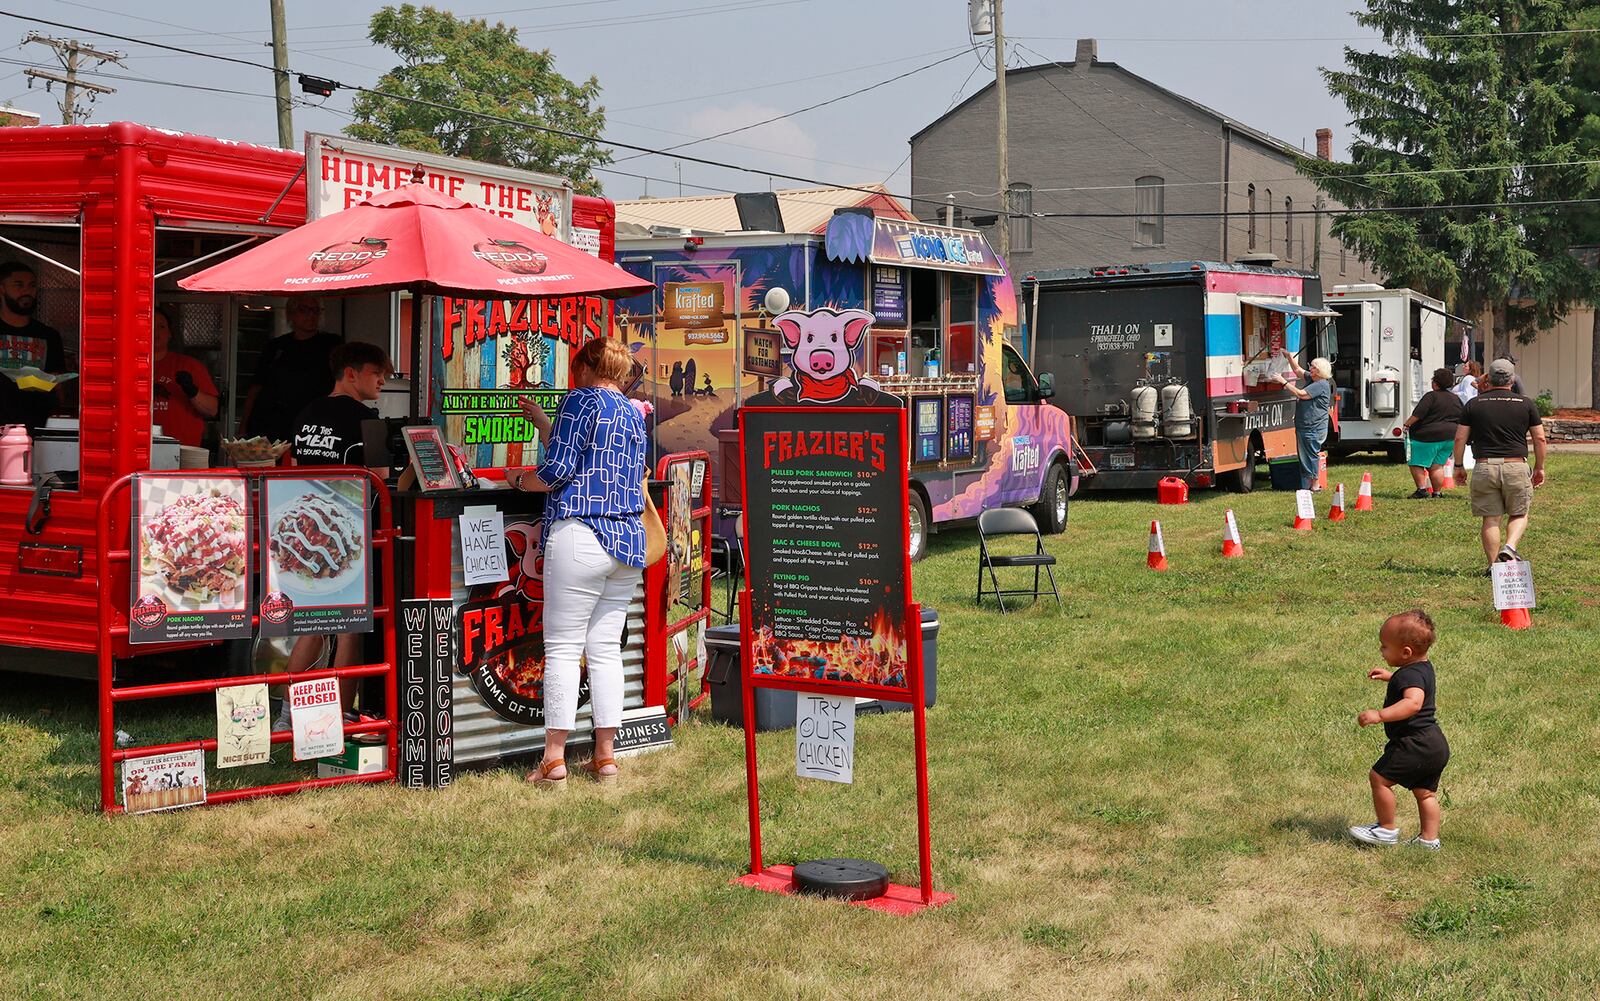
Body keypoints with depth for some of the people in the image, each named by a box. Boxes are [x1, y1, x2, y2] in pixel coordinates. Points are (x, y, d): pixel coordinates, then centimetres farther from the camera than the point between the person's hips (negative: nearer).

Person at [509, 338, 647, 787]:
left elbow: (557, 470, -10)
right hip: (629, 541, 7)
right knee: (606, 649, 10)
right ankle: (605, 756, 11)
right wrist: (538, 418, 38)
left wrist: (519, 479, 9)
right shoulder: (633, 414, 19)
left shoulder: (582, 400, -4)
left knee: (562, 649, -3)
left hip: (580, 537, -7)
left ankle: (554, 761, -2)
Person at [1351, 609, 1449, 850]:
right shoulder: (1424, 667, 11)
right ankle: (1429, 839, 20)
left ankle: (1387, 830, 7)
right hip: (1437, 746, 10)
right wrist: (1390, 676, 36)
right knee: (1425, 792, 18)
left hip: (1414, 745, -10)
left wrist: (1380, 715, -46)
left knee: (1379, 777, -1)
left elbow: (1413, 702, -40)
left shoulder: (1409, 674, -20)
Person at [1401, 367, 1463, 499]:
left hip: (1428, 437, -7)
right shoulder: (1456, 399, 13)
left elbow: (1418, 414, -19)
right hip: (1449, 438, 7)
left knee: (1416, 463, 0)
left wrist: (1407, 424, -7)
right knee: (1437, 466, 12)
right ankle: (1437, 492, 8)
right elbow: (1462, 420, 18)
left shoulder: (1431, 396, -10)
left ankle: (1422, 489, -10)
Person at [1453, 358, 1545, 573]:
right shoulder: (1526, 404, 5)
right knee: (1519, 514, 14)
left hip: (1484, 467, 1)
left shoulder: (1473, 405, 5)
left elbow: (1460, 438, 3)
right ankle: (1510, 547, -11)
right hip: (1516, 466, 0)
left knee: (1490, 519, 6)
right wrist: (1539, 467, 15)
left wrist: (1458, 465, 14)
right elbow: (1540, 438, 5)